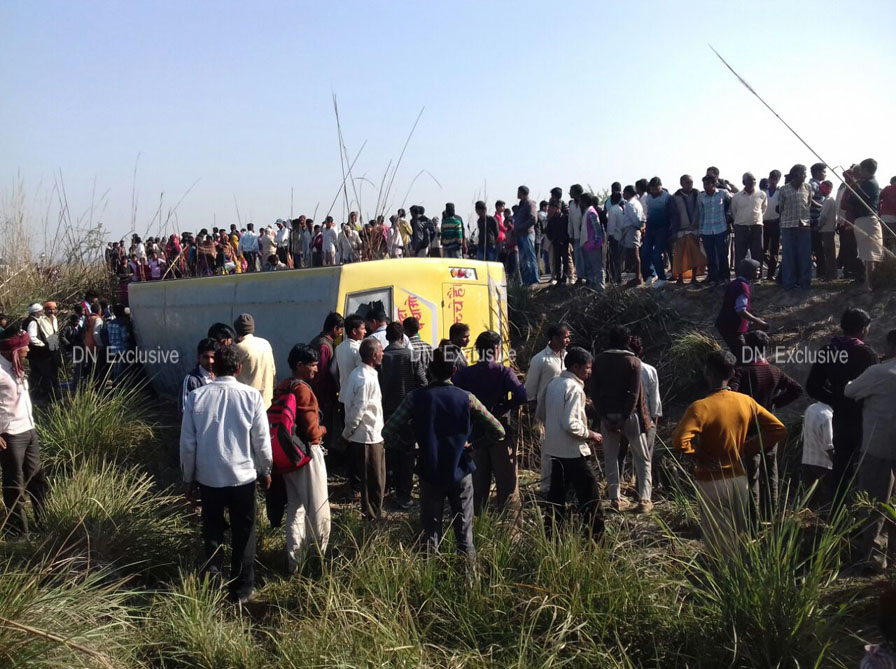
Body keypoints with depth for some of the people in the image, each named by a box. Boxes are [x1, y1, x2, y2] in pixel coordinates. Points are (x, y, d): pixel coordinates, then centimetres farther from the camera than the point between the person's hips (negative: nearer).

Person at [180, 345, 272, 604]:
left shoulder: (196, 397, -8)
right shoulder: (252, 396, -11)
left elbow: (188, 443, -3)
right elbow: (262, 441, -6)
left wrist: (188, 478, 10)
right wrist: (265, 471, 10)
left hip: (208, 476, 1)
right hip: (243, 476, -1)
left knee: (212, 531, 21)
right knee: (243, 534, 14)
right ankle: (242, 588, 24)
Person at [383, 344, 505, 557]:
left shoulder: (415, 397, -8)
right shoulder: (467, 398, -8)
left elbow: (387, 432, -8)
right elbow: (499, 432, -7)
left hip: (430, 474, 0)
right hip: (461, 473, 0)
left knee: (431, 530, 13)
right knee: (464, 530, 11)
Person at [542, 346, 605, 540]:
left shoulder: (553, 384, 8)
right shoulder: (574, 389, -18)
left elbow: (543, 414, 16)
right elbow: (571, 424, -24)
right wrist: (589, 434, -11)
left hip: (555, 449, 9)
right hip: (574, 451, -9)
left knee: (557, 493, 14)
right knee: (589, 496, 1)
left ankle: (551, 535, 19)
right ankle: (595, 536, 7)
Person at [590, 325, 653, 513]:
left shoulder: (599, 361, 1)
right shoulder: (633, 362, -7)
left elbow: (593, 390, -3)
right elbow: (634, 394, -14)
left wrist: (603, 417, -4)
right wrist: (624, 419, -12)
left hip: (608, 415, 2)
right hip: (629, 414, -2)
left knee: (610, 457, 12)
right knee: (643, 458, 9)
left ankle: (615, 499, 11)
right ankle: (644, 499, 3)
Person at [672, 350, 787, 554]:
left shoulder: (701, 407, -18)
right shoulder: (746, 402, -2)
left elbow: (680, 441, -32)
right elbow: (779, 430, 2)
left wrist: (700, 457, -14)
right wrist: (747, 449, 4)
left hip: (711, 482, -5)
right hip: (739, 478, 5)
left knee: (719, 547, 5)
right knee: (739, 541, 18)